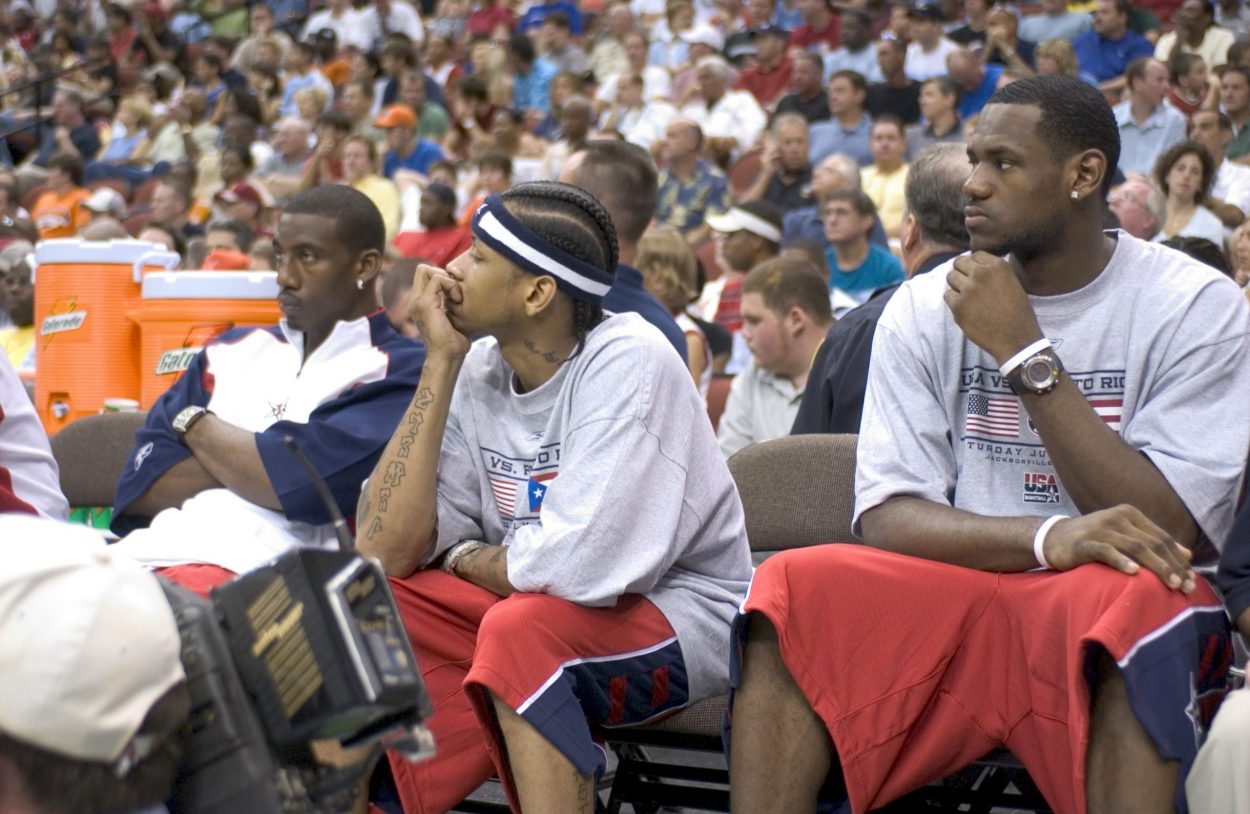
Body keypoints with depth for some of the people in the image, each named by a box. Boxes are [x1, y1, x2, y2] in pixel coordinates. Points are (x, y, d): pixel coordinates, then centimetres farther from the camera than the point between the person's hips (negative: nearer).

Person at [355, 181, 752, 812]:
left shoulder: (626, 362, -20)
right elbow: (386, 550, -11)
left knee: (520, 626, -33)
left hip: (683, 617, -6)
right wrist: (441, 360, -12)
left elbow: (580, 566, -29)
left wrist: (467, 560, -8)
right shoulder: (478, 372, -2)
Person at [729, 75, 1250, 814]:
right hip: (953, 599, 3)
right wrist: (1048, 537, -22)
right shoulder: (926, 309, 7)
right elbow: (884, 518, -3)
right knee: (790, 588, -24)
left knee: (1140, 600, -37)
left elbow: (1167, 534, -11)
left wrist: (1024, 351, -12)